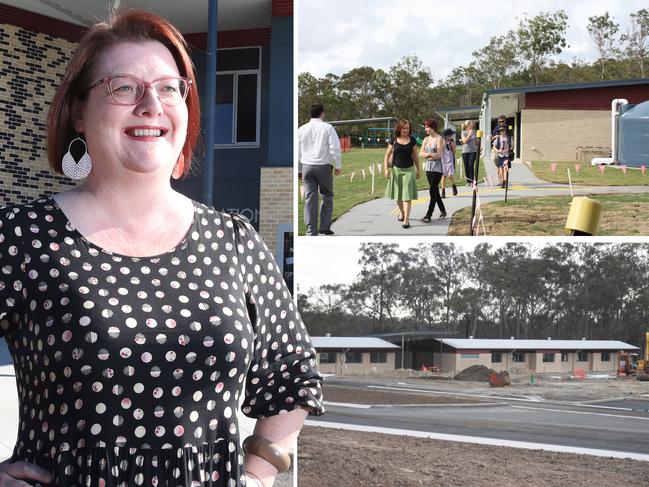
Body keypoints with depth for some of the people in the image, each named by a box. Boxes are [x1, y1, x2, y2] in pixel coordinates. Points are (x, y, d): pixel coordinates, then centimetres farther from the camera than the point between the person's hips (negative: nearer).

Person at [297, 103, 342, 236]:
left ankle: (311, 230, -1)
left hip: (307, 166, 3)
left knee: (310, 199, 3)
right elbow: (335, 149, -8)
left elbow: (297, 151, 13)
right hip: (324, 166, -3)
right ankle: (325, 226, 5)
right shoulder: (327, 128, -3)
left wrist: (298, 170, 20)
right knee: (327, 196, 11)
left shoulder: (302, 129, 8)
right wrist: (338, 166, 1)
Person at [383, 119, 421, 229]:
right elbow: (387, 155, 2)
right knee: (397, 195, 13)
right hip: (396, 169, 1)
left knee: (407, 196, -9)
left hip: (409, 170, -1)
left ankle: (406, 220, -10)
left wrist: (418, 170, 10)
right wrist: (386, 169, -7)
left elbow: (415, 156, 8)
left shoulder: (412, 140, 1)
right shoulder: (393, 140, -1)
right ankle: (401, 212, 39)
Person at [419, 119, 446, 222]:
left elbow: (438, 155, -15)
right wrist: (430, 154, -14)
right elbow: (421, 154, 4)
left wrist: (426, 155, -5)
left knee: (433, 190, -9)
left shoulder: (439, 139, -7)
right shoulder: (426, 139, 12)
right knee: (435, 190, 11)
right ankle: (443, 211, 23)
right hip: (428, 167, 7)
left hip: (437, 167, -7)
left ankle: (429, 214, -10)